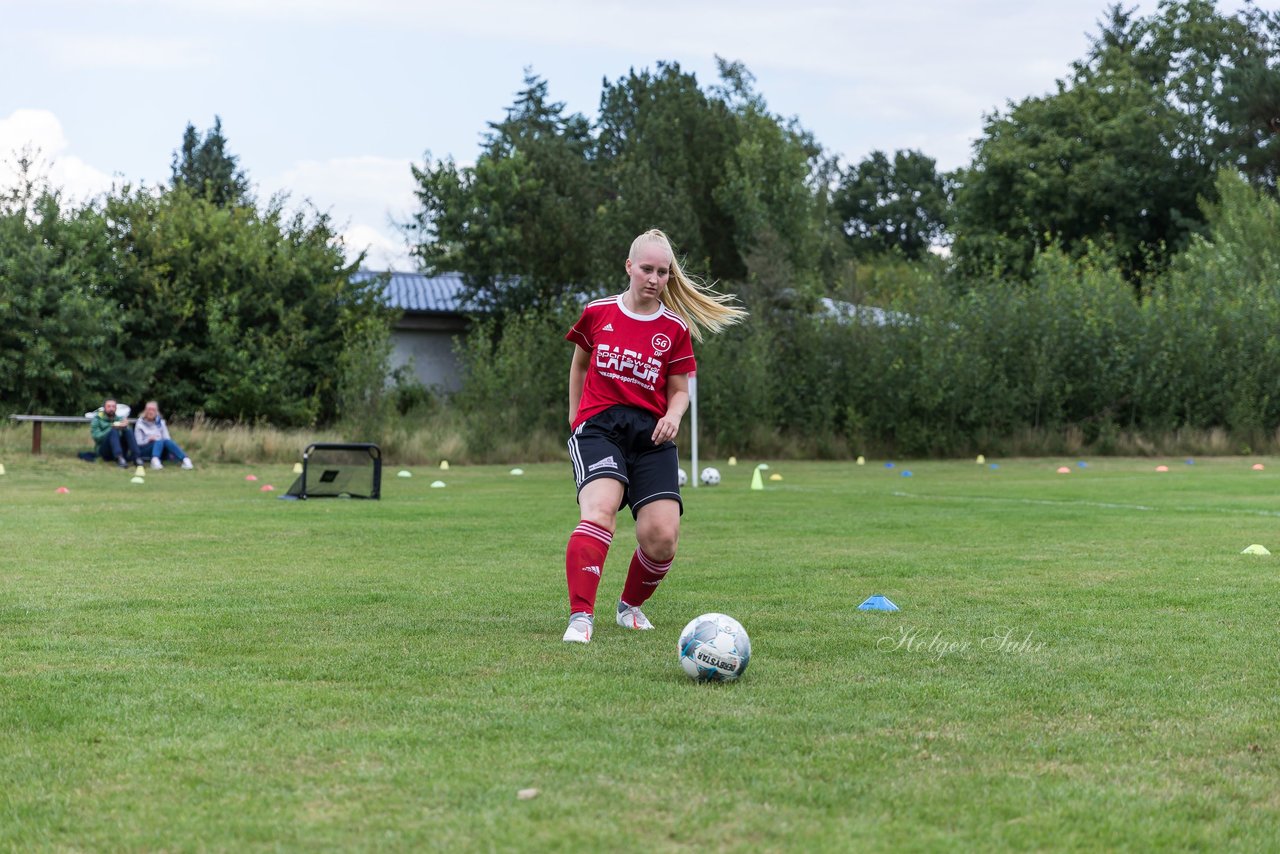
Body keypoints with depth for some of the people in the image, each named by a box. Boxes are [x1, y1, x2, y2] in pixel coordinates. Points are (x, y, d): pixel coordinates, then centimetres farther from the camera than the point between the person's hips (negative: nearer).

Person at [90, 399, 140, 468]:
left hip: (120, 451, 3)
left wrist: (124, 427, -21)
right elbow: (97, 437, -11)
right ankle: (119, 459, -48)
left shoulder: (120, 418, 15)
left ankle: (135, 458, -37)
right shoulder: (97, 420, 5)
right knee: (113, 431, -28)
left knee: (128, 431, -21)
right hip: (104, 451, -3)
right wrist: (112, 428, -22)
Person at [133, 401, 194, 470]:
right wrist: (149, 439, -18)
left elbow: (167, 438, 8)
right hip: (145, 450, -3)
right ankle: (155, 461, -65)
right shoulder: (140, 424, 7)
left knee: (167, 441, -32)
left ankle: (185, 460, -54)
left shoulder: (160, 422, 15)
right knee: (160, 441, -35)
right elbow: (138, 442, 1)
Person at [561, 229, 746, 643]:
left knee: (662, 537, -10)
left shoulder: (676, 328, 6)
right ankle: (580, 617, -34)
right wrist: (575, 414, 23)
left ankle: (630, 605, 20)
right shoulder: (597, 313, 6)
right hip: (599, 427, -2)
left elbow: (680, 390, 12)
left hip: (651, 434, 2)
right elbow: (580, 362, 23)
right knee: (600, 510, -30)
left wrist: (673, 415, -9)